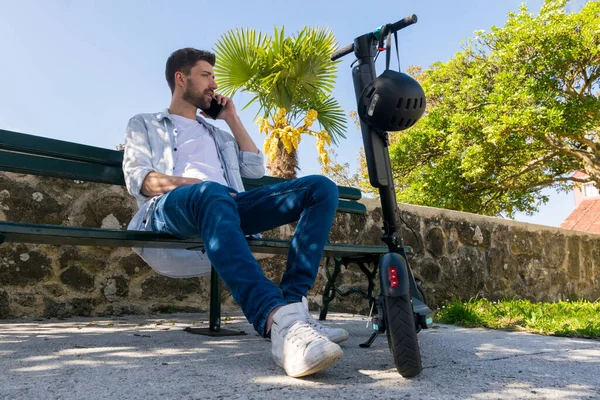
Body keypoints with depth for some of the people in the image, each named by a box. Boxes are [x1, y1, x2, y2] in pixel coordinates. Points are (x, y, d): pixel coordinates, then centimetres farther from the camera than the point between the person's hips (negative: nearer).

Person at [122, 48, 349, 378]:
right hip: (169, 208, -4)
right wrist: (193, 183, -12)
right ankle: (278, 321, -56)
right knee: (212, 194, -42)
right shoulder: (144, 125, 25)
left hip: (226, 206, 5)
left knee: (321, 188, -14)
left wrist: (232, 118, 28)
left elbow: (255, 169, 26)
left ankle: (291, 303, -30)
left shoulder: (218, 135, 39)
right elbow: (138, 179, 5)